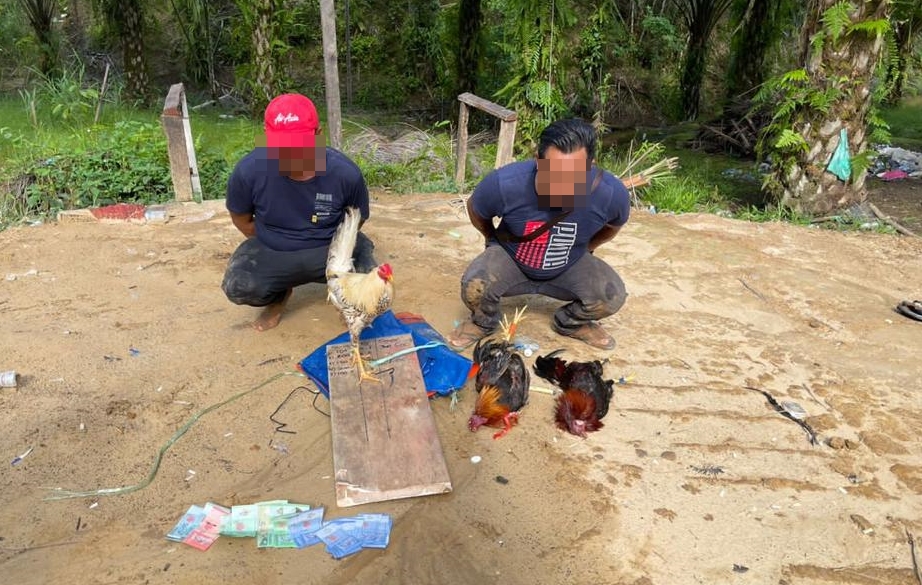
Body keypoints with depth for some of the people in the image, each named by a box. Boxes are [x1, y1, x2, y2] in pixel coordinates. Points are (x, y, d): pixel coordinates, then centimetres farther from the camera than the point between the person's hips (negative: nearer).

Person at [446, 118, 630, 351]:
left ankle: (570, 322, 14)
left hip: (570, 267, 2)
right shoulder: (504, 184, -34)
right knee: (474, 286, -30)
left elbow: (613, 224, -1)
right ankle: (483, 323, 8)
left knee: (612, 297, -20)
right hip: (510, 259, -1)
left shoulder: (611, 193, -29)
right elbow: (475, 210, -8)